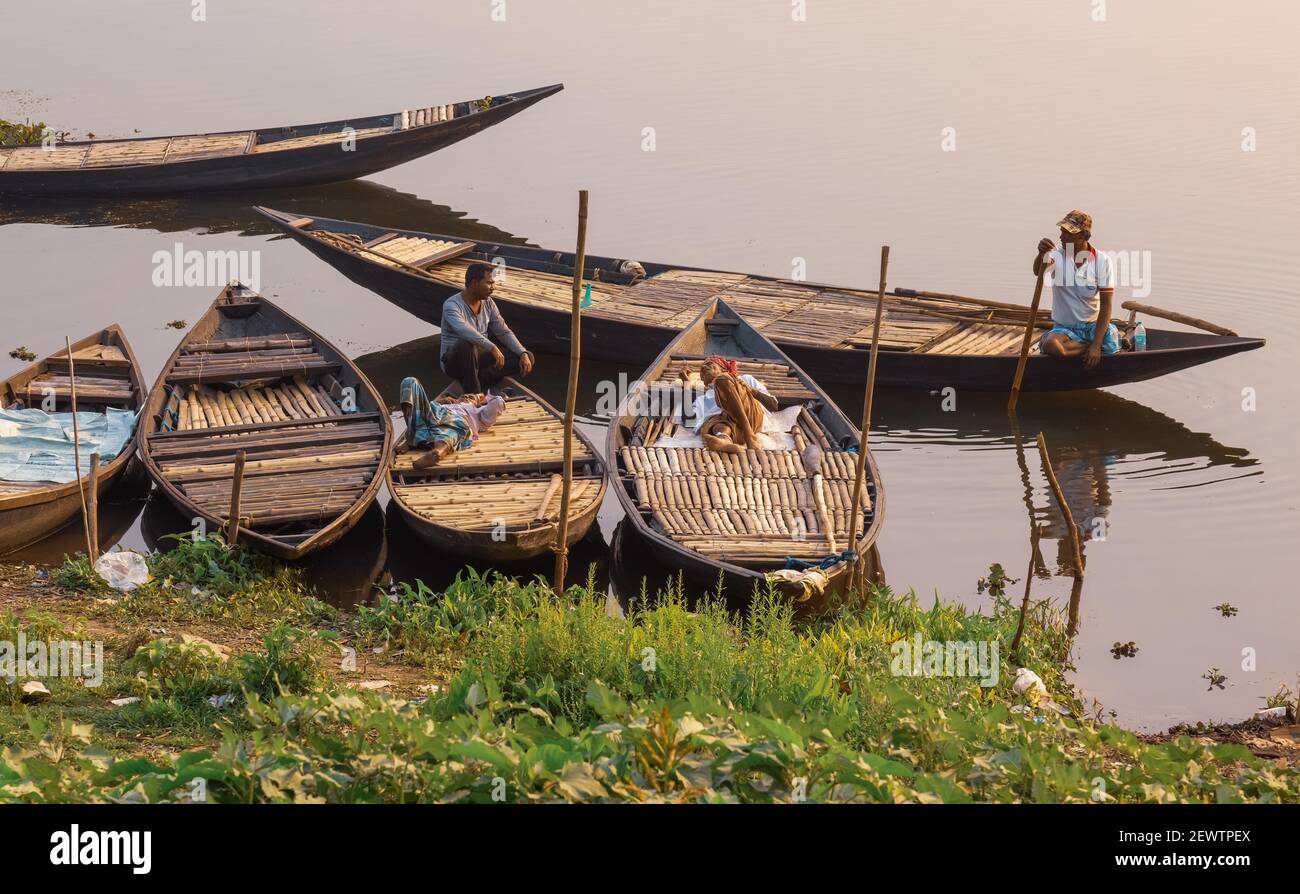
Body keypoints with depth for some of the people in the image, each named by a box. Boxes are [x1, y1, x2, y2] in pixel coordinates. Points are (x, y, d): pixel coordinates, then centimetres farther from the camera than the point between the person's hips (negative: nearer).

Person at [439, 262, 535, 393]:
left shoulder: (488, 303, 5)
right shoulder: (452, 305, -18)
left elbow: (504, 333, 7)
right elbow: (464, 330, -37)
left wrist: (523, 353, -10)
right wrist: (492, 348, -46)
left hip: (479, 358, 7)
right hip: (453, 361, -7)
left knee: (528, 358, -7)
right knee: (467, 344, -42)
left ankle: (480, 380, -21)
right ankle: (474, 395, -28)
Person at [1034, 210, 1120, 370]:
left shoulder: (1102, 261, -8)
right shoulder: (1057, 256, -5)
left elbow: (1106, 305, -10)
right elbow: (1038, 271, -29)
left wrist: (1096, 345, -20)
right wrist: (1041, 253, -54)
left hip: (1093, 325, -1)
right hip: (1064, 328, 1)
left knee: (1111, 347, -34)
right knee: (1050, 345, -36)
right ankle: (1089, 346, -10)